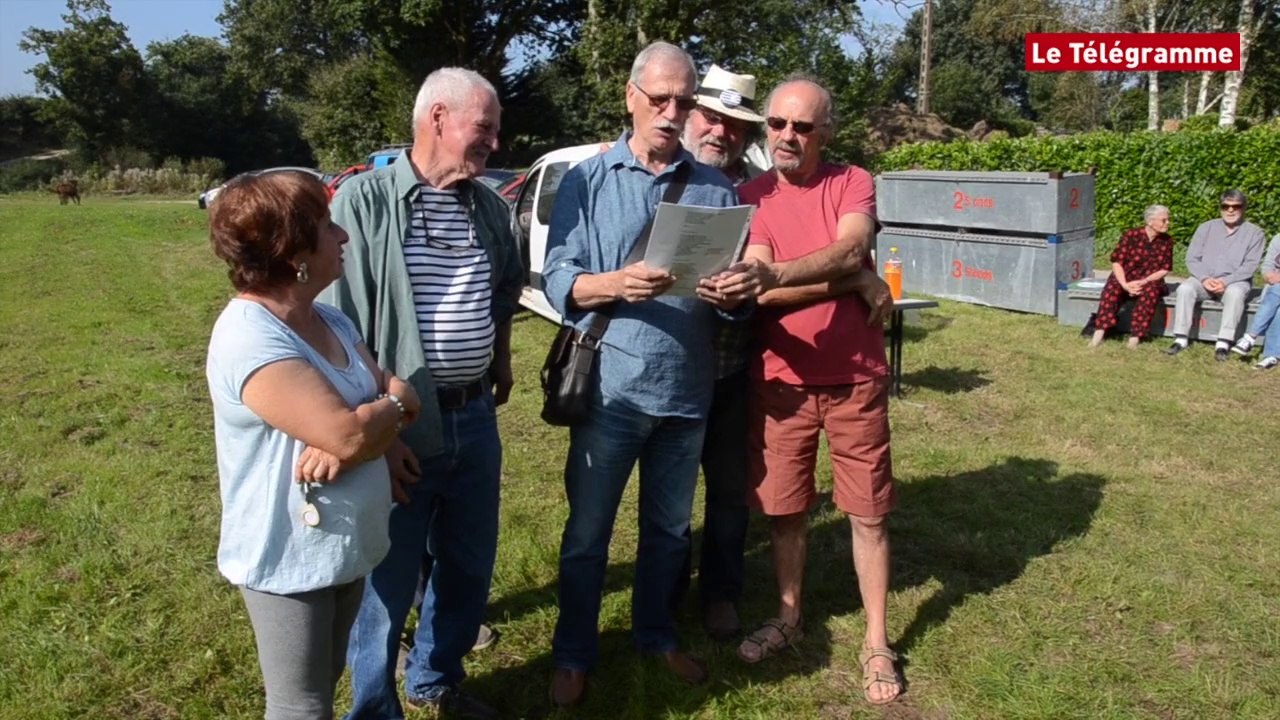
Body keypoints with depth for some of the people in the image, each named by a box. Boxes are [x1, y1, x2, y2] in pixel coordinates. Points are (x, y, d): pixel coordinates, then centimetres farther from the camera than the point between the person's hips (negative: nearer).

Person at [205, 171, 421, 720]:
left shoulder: (330, 321, 5)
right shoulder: (251, 339, -25)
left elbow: (398, 397, 0)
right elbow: (349, 435, -31)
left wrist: (344, 443, -21)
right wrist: (394, 405, -9)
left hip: (345, 546, 8)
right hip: (289, 560, -8)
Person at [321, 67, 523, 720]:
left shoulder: (488, 205, 8)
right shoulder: (364, 200, -11)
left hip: (475, 420, 6)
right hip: (400, 426, -6)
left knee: (469, 565, 18)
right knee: (386, 583, 7)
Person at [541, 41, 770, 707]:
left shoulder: (715, 189, 6)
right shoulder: (587, 180, 0)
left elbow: (737, 291, 4)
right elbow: (558, 282, -7)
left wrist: (729, 293, -19)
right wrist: (619, 284, -26)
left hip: (688, 391, 3)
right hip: (610, 388, -2)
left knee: (669, 528, 17)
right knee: (587, 532, 9)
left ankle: (655, 634, 38)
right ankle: (573, 653, 27)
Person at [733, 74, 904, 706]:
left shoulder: (852, 183, -1)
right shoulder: (751, 196, 3)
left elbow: (851, 251, -21)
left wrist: (775, 274, -36)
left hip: (855, 377, -1)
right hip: (779, 378, 2)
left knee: (867, 513, 6)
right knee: (783, 507, 11)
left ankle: (876, 641, 21)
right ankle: (788, 617, 32)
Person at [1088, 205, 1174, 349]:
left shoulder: (1167, 241, 2)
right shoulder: (1131, 235, -6)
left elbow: (1164, 269, 1)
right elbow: (1116, 262, -7)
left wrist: (1143, 282, -15)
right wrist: (1125, 284, -21)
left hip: (1150, 281, 1)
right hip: (1125, 279, -1)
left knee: (1151, 292, -34)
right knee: (1112, 288, -33)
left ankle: (1135, 337, -33)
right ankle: (1099, 333, -40)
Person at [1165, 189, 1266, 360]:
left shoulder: (1254, 233, 3)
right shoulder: (1206, 228, 10)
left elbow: (1250, 265, -6)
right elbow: (1192, 258, 4)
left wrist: (1226, 281, -20)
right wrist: (1204, 279, -15)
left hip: (1235, 281, -2)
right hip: (1204, 280, 2)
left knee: (1235, 293, -37)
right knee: (1185, 288, -29)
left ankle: (1223, 344, -39)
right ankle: (1181, 339, -29)